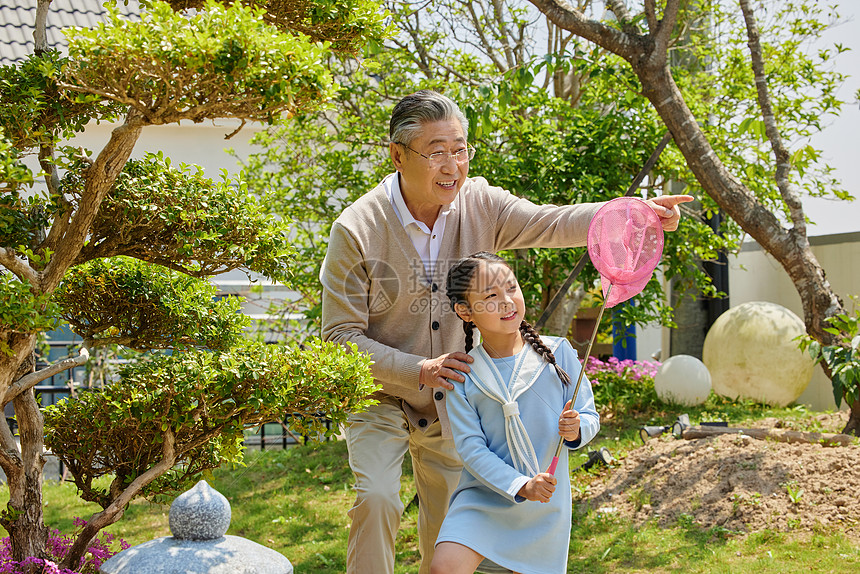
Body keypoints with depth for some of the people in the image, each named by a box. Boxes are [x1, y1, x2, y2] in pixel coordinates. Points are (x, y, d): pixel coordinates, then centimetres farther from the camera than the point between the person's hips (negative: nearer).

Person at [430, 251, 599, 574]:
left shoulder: (558, 353, -2)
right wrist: (520, 486, -22)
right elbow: (470, 447, -9)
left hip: (546, 506, 1)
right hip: (485, 495, -1)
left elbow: (590, 417, 4)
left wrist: (576, 430, -20)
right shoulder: (463, 375, -4)